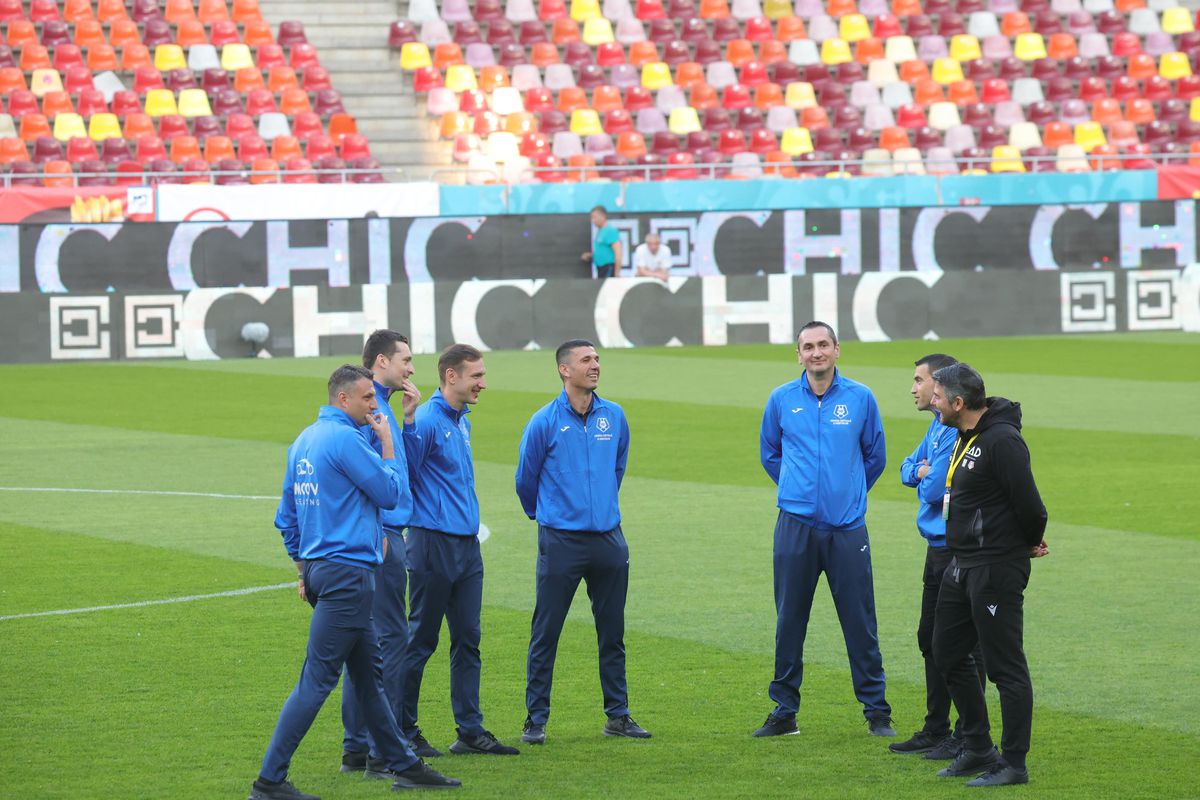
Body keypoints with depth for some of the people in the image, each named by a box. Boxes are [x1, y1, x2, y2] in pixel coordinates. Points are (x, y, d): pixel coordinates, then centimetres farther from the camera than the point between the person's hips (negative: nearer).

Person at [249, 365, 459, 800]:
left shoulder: (304, 441, 13)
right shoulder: (345, 439, -15)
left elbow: (287, 514, 19)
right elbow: (391, 493, -10)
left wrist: (304, 568, 24)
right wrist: (387, 442, -1)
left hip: (318, 569, 10)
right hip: (348, 572, -10)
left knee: (368, 673, 17)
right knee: (317, 679, -8)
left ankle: (401, 763, 25)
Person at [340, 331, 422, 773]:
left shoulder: (382, 404, 18)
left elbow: (401, 465, 25)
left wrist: (408, 417, 16)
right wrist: (374, 530, -21)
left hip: (382, 535, 11)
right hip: (378, 537, -11)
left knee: (367, 644, 12)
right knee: (390, 638, -8)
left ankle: (357, 746, 16)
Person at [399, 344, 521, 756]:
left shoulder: (462, 422, 13)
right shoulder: (425, 421, -15)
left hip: (467, 546, 8)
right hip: (433, 544, -8)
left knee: (468, 640, 9)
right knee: (421, 641, -1)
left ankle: (471, 731, 14)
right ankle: (404, 732, 7)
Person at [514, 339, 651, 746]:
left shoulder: (615, 417, 5)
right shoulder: (544, 422, -8)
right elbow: (526, 479, 5)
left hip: (608, 540, 4)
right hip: (561, 541, -4)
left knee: (613, 633, 10)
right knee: (545, 634, -1)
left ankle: (618, 715, 18)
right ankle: (536, 720, 6)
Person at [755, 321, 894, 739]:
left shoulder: (860, 398, 2)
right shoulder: (782, 400, 4)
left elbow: (875, 456, 15)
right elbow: (770, 453, 19)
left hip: (847, 528, -1)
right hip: (796, 527, 1)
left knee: (861, 623, 0)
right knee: (789, 622, 5)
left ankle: (877, 712, 7)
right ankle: (784, 711, 13)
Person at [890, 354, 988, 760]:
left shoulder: (958, 430, -18)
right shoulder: (937, 425, 14)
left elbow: (935, 489, -21)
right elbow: (908, 471, 18)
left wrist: (925, 478, 0)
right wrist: (921, 471, -3)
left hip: (958, 549, -10)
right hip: (939, 548, 10)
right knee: (931, 640, 16)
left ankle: (969, 738, 0)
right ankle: (936, 730, 26)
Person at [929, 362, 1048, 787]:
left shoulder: (1002, 440, -20)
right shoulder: (965, 437, 11)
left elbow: (1028, 503, -21)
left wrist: (1030, 543, -2)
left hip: (997, 569, -11)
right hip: (962, 566, 11)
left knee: (1006, 665, -4)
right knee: (948, 654, 16)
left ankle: (1014, 764, 2)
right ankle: (978, 750, 26)